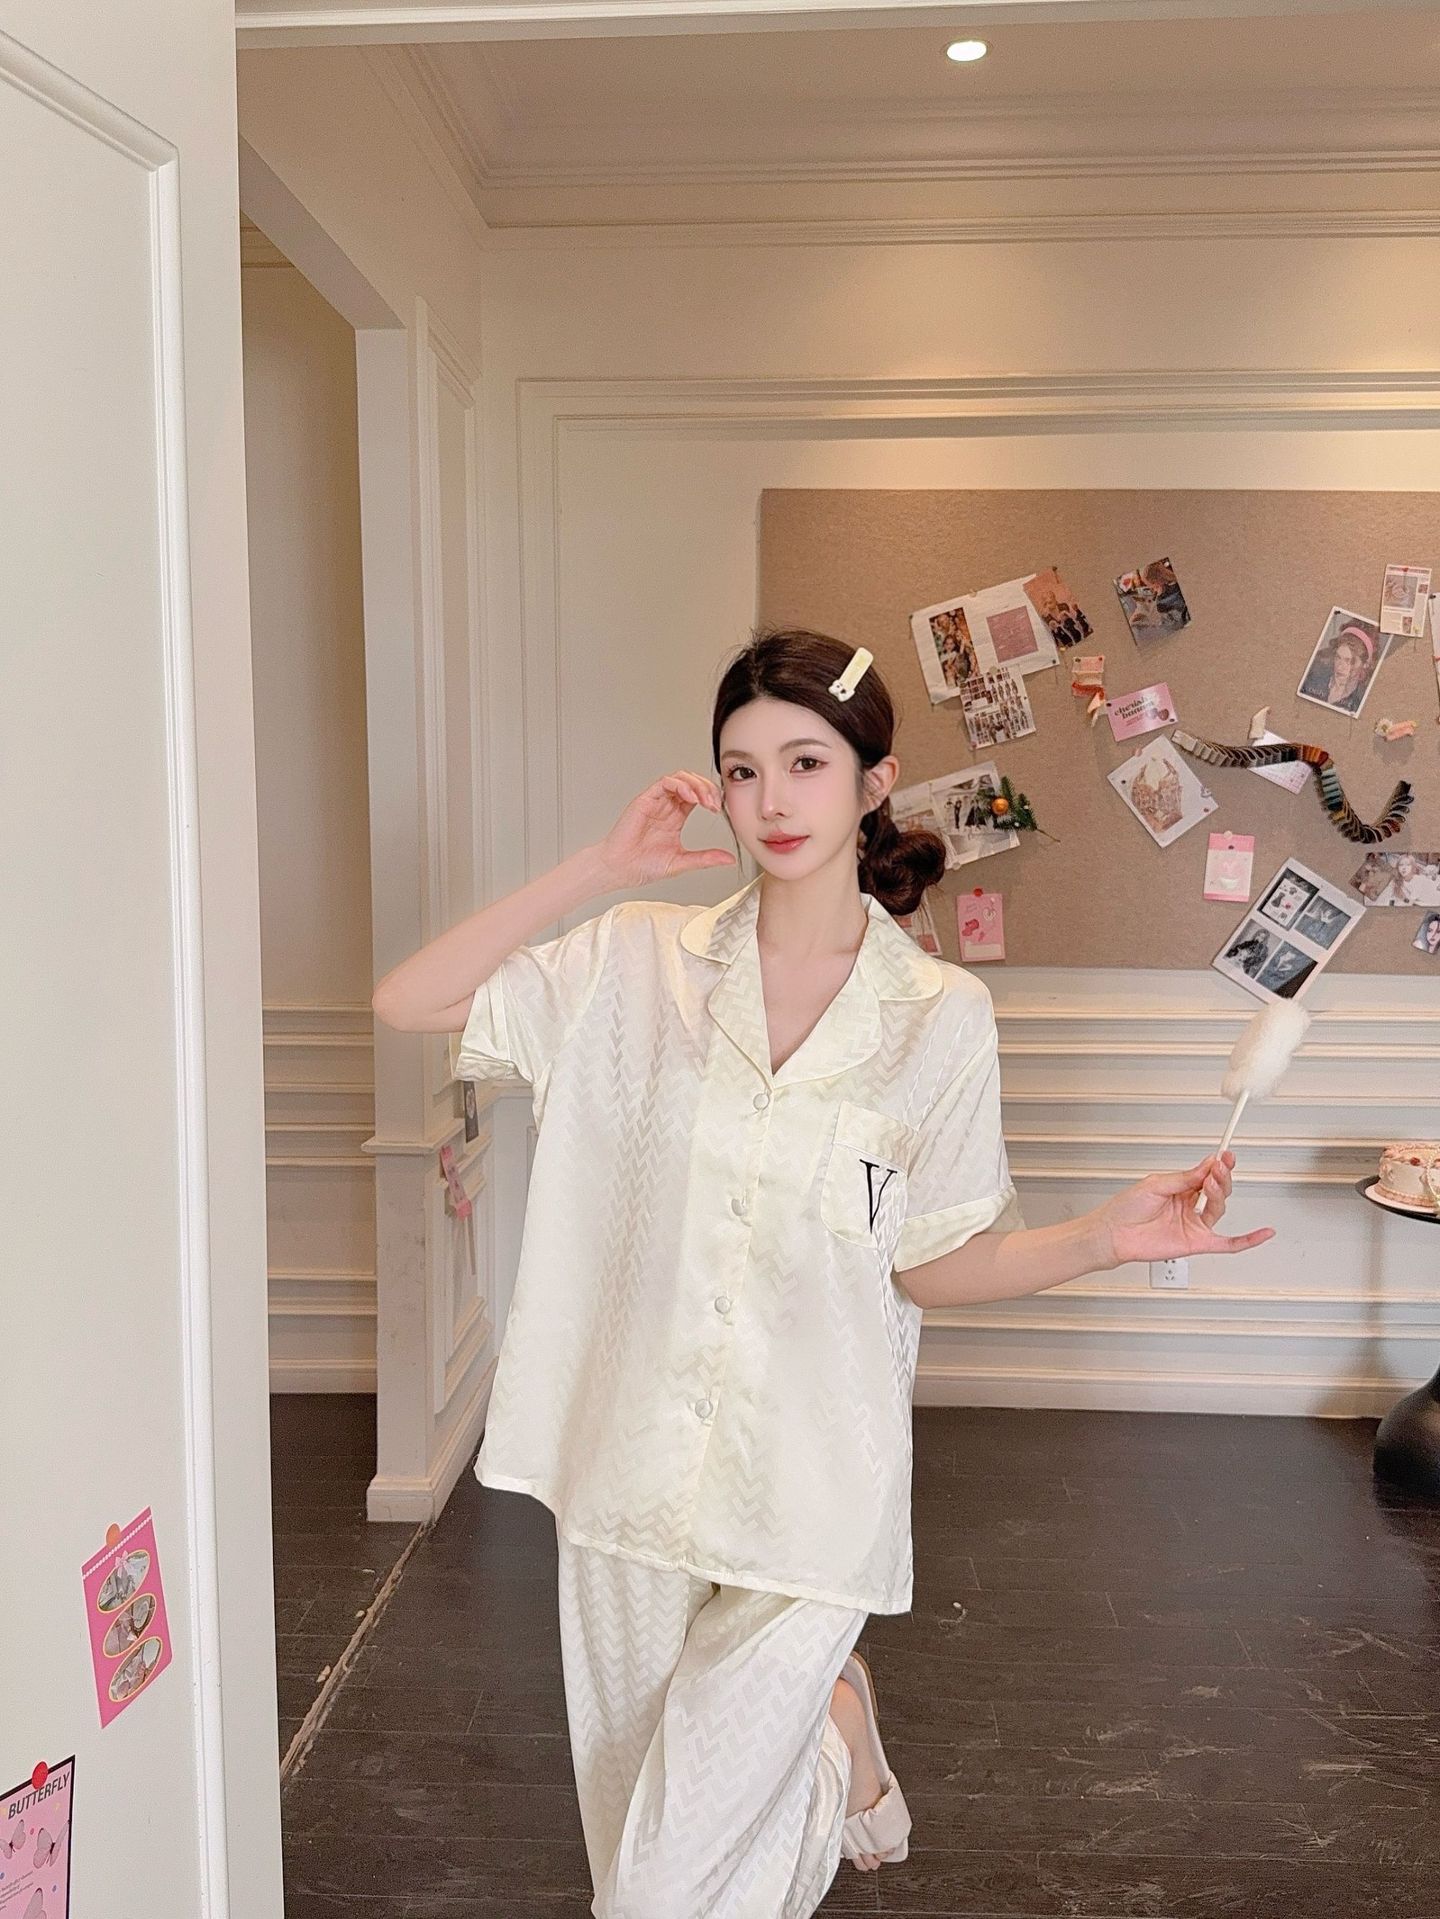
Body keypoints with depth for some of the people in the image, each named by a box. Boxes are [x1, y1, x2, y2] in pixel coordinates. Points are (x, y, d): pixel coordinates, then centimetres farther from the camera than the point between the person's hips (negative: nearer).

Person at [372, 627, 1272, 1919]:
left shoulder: (939, 1014, -6)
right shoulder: (639, 963, -3)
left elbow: (935, 1263, -1)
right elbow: (407, 1002, -8)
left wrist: (1108, 1237, -16)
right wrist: (601, 869, -11)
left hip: (808, 1485, -2)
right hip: (638, 1460, 3)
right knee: (633, 1806, 21)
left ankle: (832, 1739, 32)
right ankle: (833, 1732, 47)